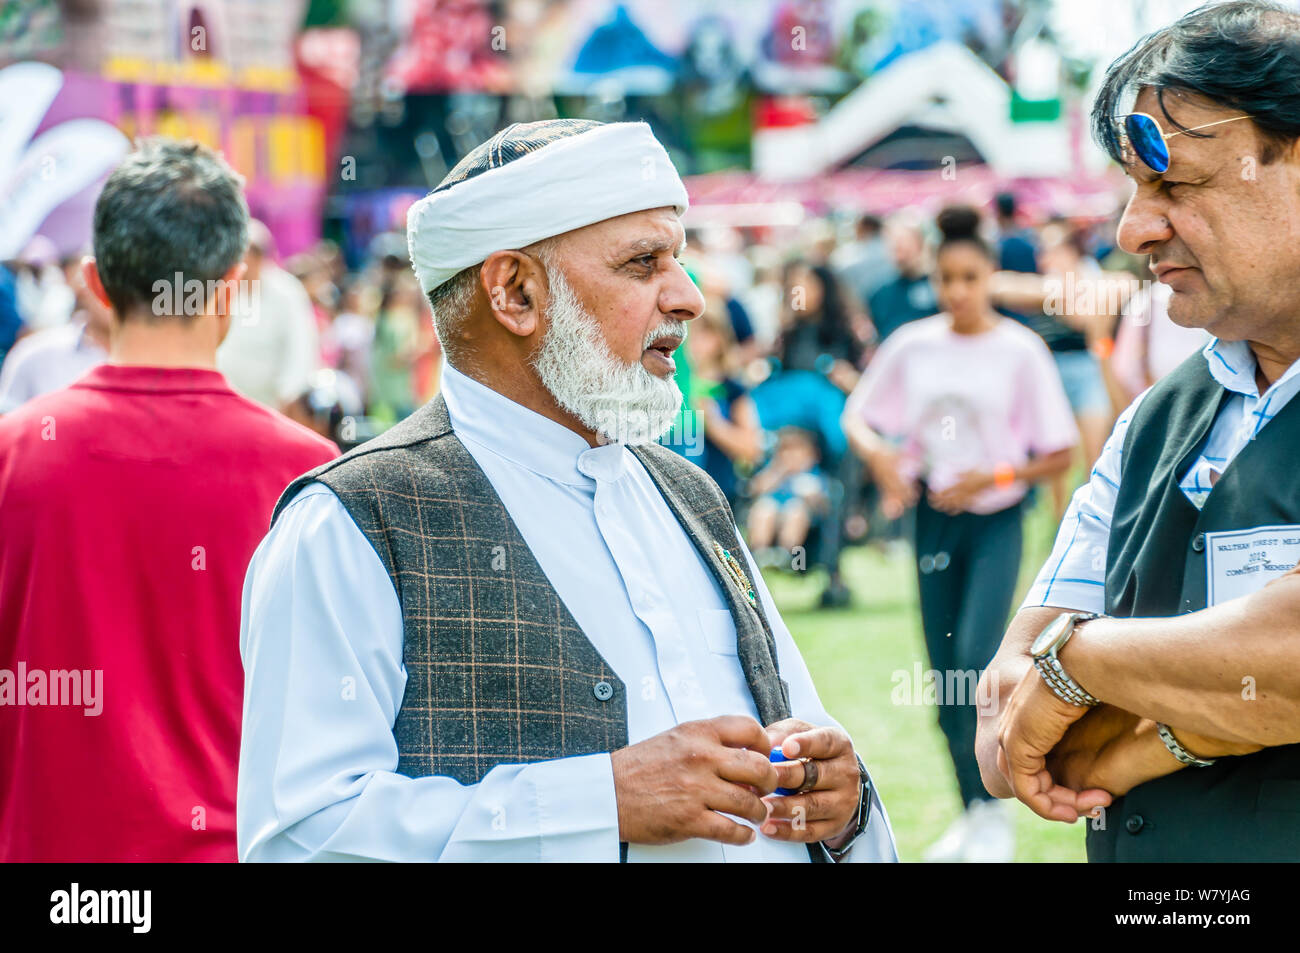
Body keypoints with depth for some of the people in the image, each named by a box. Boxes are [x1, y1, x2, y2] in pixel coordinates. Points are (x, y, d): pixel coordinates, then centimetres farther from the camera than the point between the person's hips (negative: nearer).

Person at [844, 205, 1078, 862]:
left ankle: (995, 812, -6)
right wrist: (879, 454, -12)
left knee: (975, 658, -20)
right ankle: (971, 813, 23)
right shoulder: (912, 345, 1)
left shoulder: (1020, 350, -8)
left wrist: (993, 476, -18)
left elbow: (1061, 454, -5)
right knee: (946, 681, 7)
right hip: (933, 518, 4)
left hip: (996, 519, -4)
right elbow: (857, 418, 10)